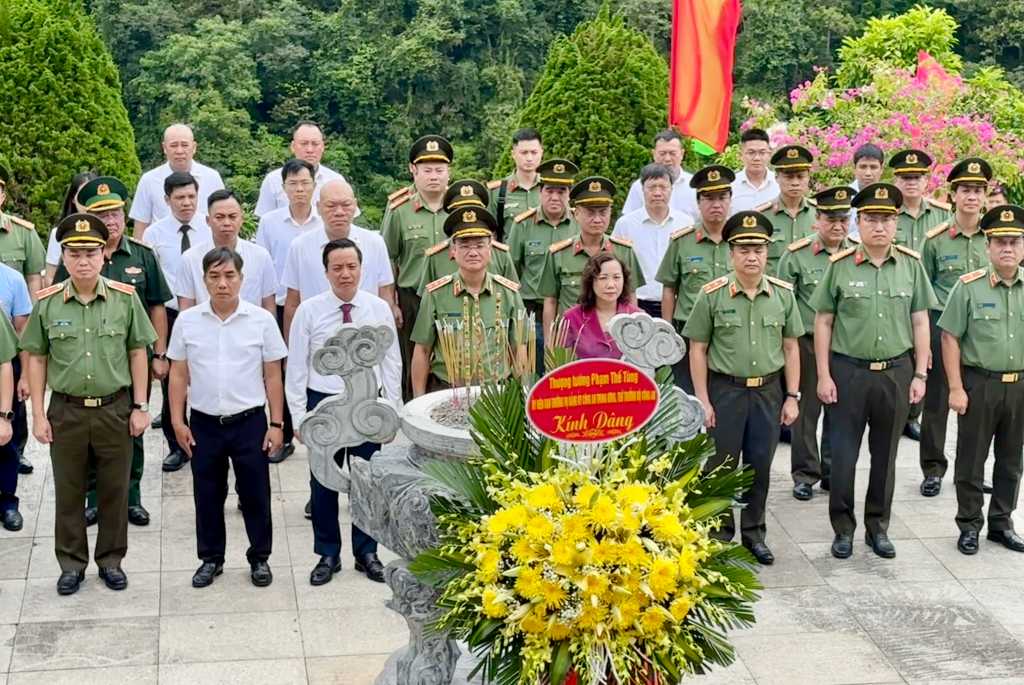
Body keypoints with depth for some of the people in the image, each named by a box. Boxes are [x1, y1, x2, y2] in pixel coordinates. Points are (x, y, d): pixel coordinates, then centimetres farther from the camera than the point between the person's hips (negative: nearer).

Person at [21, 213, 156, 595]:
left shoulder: (125, 298, -5)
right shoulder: (46, 303, -4)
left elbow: (138, 353, 1)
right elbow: (36, 359, 2)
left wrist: (140, 406, -2)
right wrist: (38, 415, -1)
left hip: (115, 409, 0)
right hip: (66, 411, 0)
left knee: (114, 490, 10)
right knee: (68, 492, 11)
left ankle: (111, 559, 27)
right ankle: (72, 563, 25)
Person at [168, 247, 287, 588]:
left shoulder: (262, 320, -4)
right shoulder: (187, 321, 0)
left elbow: (272, 376, 0)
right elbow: (178, 375, 5)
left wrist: (276, 423, -3)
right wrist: (178, 422, 1)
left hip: (250, 421, -1)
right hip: (204, 423, 2)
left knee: (255, 494, 7)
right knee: (207, 495, 11)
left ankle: (259, 558, 24)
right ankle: (210, 558, 27)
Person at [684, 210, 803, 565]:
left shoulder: (783, 293, 0)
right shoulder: (712, 294, -7)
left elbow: (790, 348, 6)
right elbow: (697, 349, -4)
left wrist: (792, 397, 4)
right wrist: (703, 401, -7)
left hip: (768, 391, 2)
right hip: (725, 390, -2)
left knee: (760, 465, 10)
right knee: (722, 465, 7)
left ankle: (754, 532, 25)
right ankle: (720, 533, 22)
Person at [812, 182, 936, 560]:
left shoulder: (911, 264, 2)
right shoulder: (839, 266, -5)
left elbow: (920, 322, 6)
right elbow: (823, 322, -1)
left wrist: (920, 374, 3)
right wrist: (823, 376, -5)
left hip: (896, 372, 2)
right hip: (848, 371, -2)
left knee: (885, 455, 12)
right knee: (843, 454, 2)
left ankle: (878, 527, 25)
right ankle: (843, 528, 17)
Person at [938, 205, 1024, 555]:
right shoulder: (969, 286, -7)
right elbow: (950, 338, -6)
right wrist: (956, 389, -10)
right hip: (979, 384, -3)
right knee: (971, 460, 6)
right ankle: (969, 525, 18)